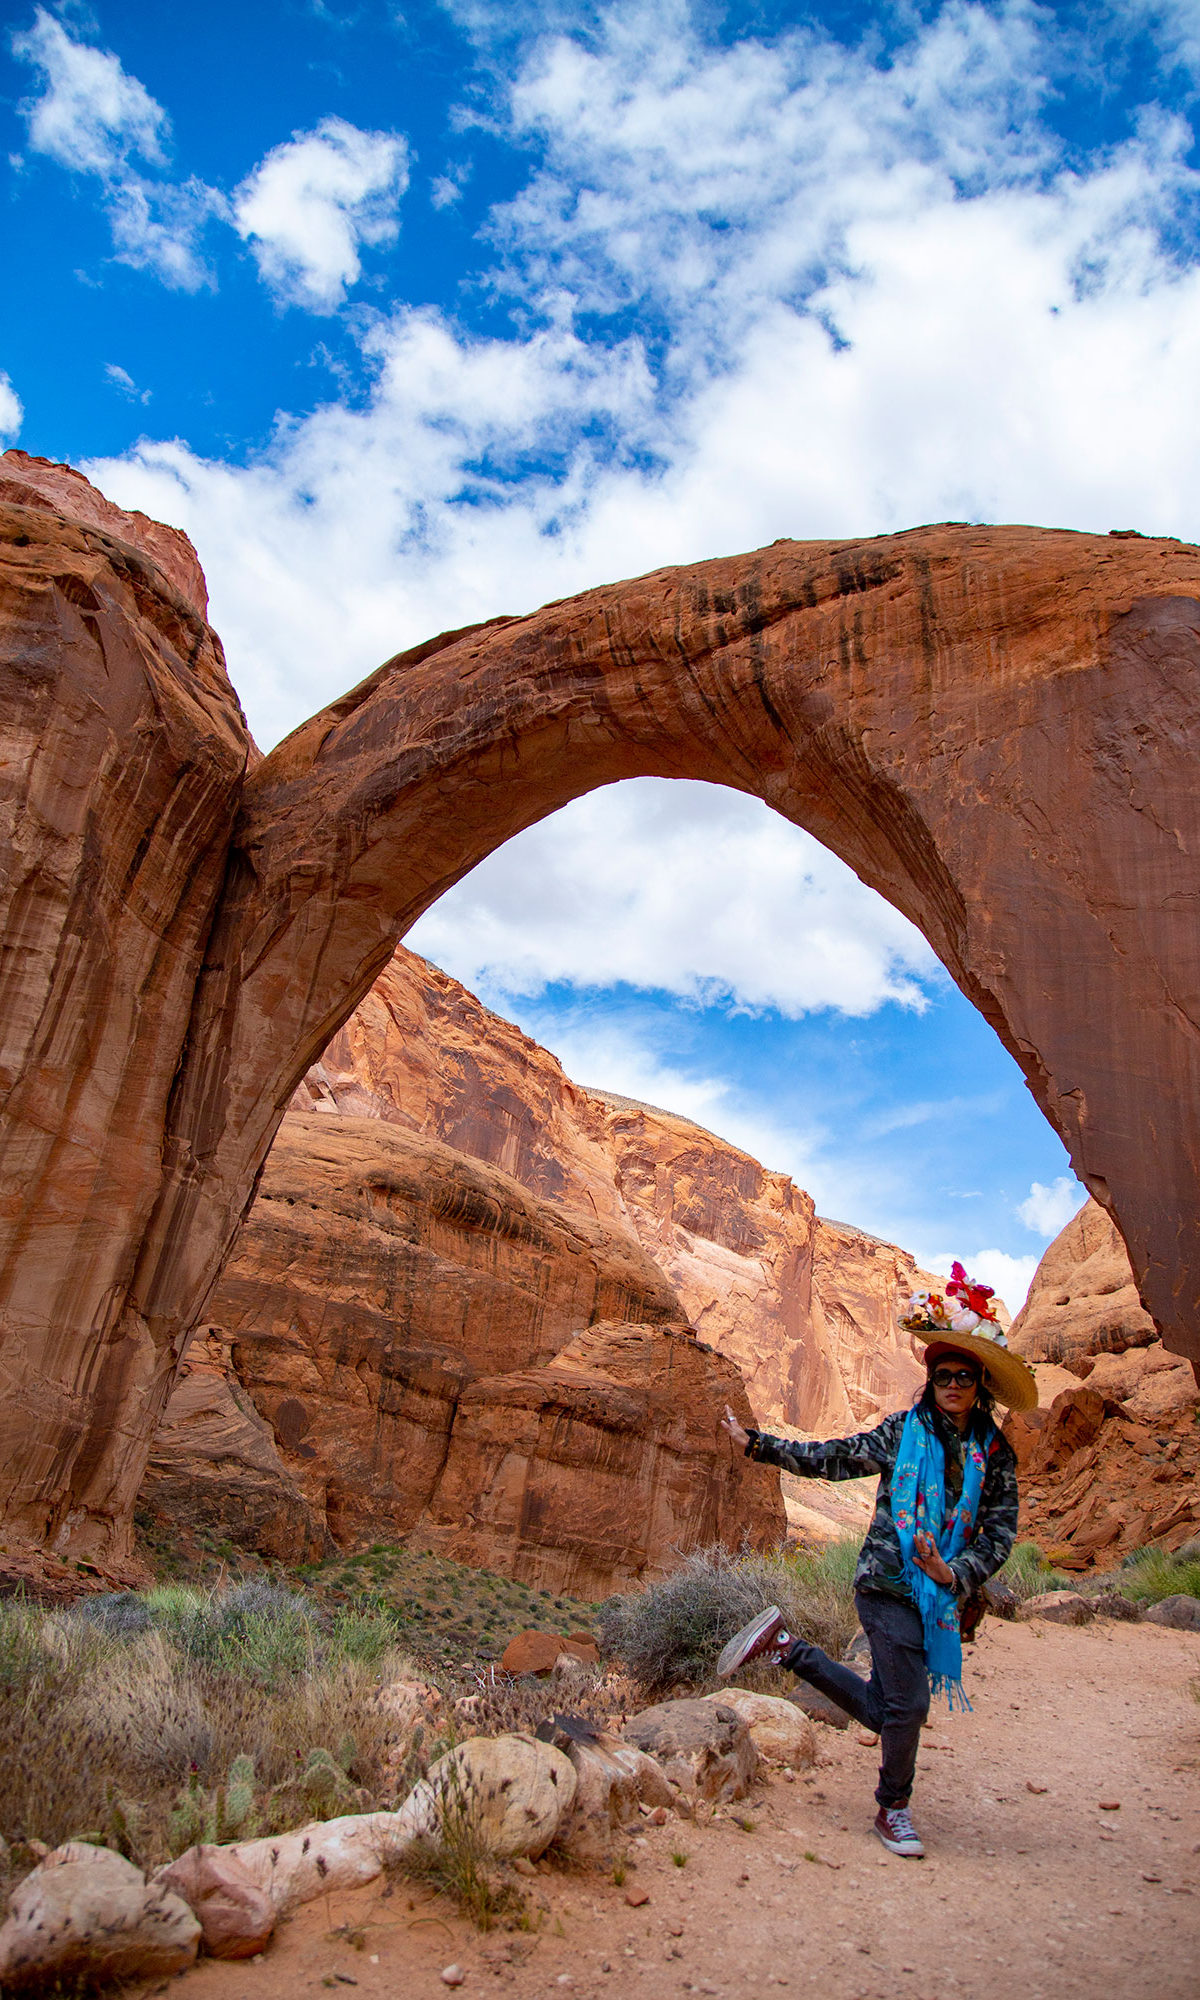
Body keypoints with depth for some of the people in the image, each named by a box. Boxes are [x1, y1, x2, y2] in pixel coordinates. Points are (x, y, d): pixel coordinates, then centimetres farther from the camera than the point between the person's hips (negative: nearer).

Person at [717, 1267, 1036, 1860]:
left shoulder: (995, 1453, 2)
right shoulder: (903, 1430, -4)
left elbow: (1000, 1533, 1)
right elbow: (832, 1458, 1)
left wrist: (956, 1572, -17)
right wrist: (755, 1443, -3)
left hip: (939, 1593, 4)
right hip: (888, 1583, -4)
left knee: (883, 1709, 9)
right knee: (906, 1704, -6)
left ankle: (784, 1646, 27)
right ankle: (893, 1808, 23)